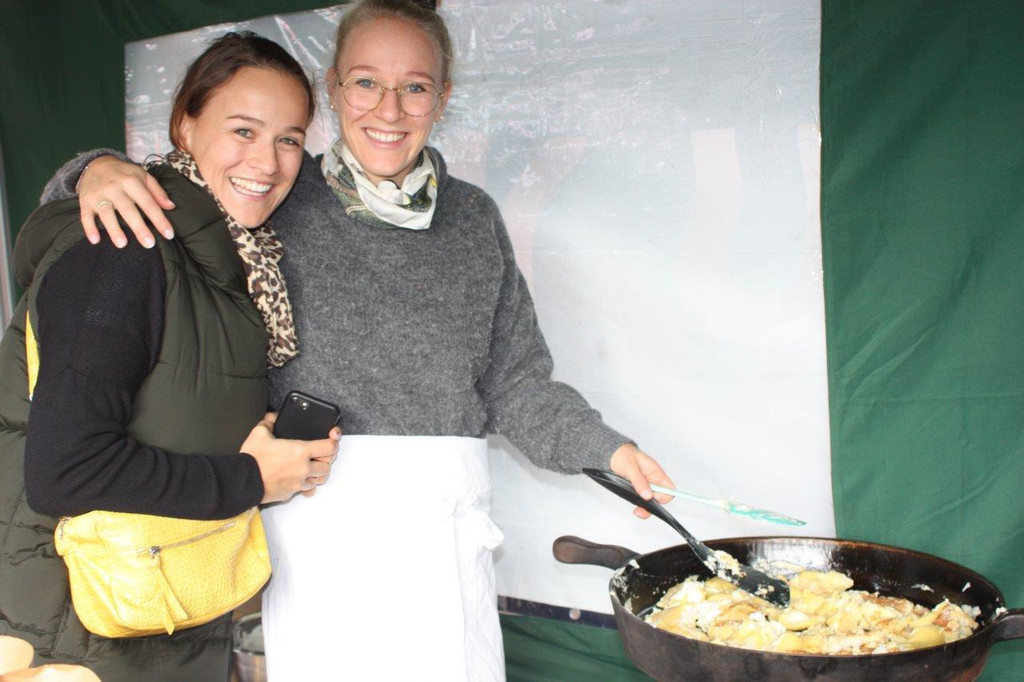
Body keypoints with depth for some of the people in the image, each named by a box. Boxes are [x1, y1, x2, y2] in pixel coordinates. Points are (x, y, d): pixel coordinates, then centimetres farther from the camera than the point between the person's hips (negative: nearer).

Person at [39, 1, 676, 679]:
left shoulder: (474, 217, 8)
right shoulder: (280, 199, 0)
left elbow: (514, 378, 10)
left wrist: (604, 447, 0)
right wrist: (101, 170, -15)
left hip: (443, 515, 2)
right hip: (314, 508, -2)